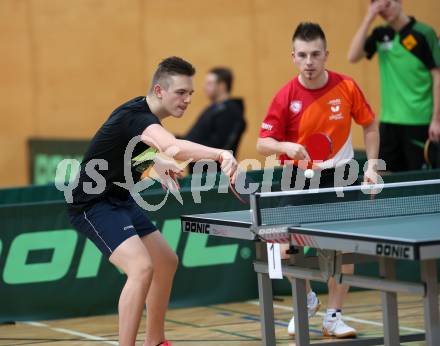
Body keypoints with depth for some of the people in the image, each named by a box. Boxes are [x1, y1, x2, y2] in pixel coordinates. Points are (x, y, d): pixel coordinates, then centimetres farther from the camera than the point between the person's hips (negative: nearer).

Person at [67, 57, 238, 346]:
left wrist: (158, 162, 6)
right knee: (142, 267, -27)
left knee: (167, 262, 17)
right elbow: (175, 148, -49)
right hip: (94, 203, -11)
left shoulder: (142, 111, 4)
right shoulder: (137, 117, -28)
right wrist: (221, 154, -63)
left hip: (121, 200, 11)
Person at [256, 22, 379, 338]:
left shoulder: (347, 87, -8)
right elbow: (263, 144, -11)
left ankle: (333, 317, 8)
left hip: (337, 175, 0)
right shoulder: (286, 97, -12)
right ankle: (307, 299, 23)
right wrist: (286, 146, -32)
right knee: (285, 247, -7)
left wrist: (371, 165, -1)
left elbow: (370, 126, 7)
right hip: (298, 176, 0)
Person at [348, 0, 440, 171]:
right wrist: (368, 18, -7)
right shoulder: (380, 35, 9)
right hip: (389, 120, 5)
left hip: (419, 121, -5)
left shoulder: (424, 33, -6)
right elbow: (353, 57, -3)